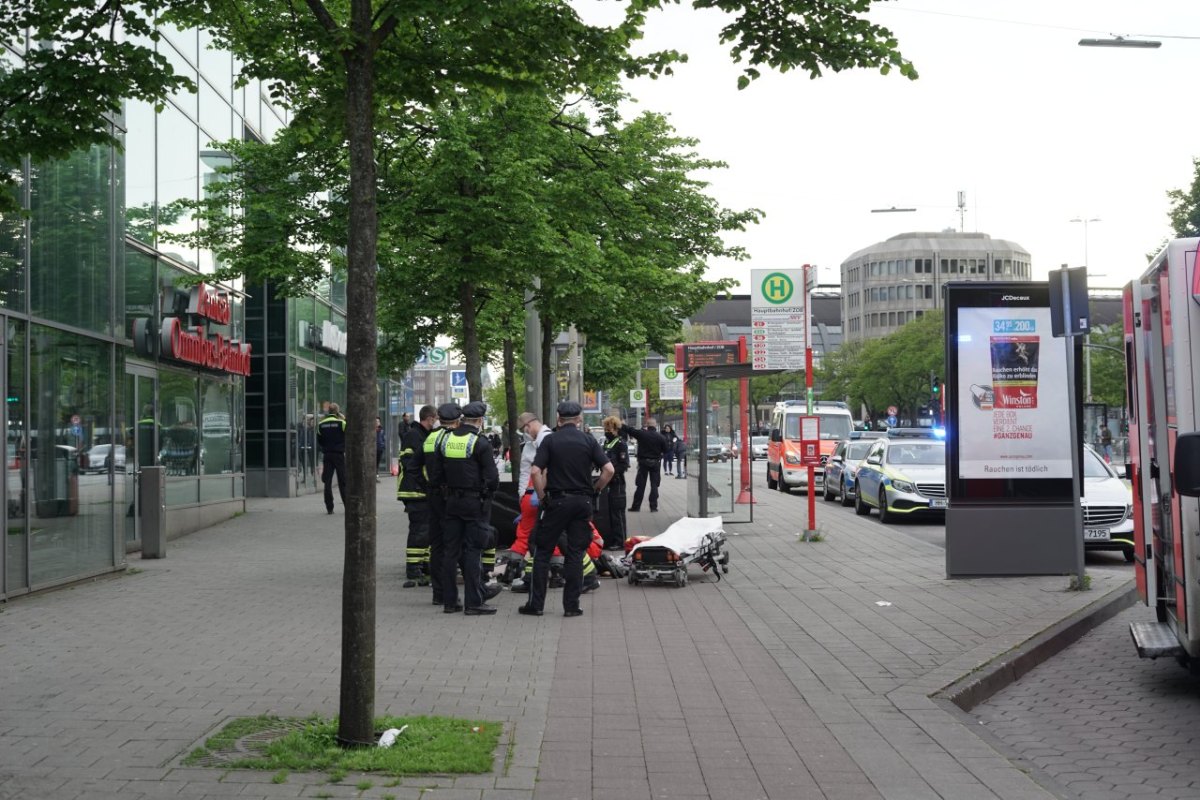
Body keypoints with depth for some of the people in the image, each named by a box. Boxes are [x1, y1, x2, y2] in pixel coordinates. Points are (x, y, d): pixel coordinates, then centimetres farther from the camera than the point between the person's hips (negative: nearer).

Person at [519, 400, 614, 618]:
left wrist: (542, 497, -1)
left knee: (543, 552, 7)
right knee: (575, 554, 7)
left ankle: (536, 604, 7)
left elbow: (535, 472, -12)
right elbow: (608, 470, -5)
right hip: (582, 502, 2)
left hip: (557, 501, -1)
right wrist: (595, 490, 7)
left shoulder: (550, 441, -2)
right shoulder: (589, 441, 1)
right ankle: (571, 606, 6)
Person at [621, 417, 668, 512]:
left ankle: (636, 506, 8)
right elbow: (665, 449, -1)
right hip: (656, 463, 1)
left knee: (640, 485, 5)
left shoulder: (641, 434, -11)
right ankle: (653, 506, 4)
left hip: (643, 462, -1)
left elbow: (629, 430, -6)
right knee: (654, 485, 6)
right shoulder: (660, 437, -6)